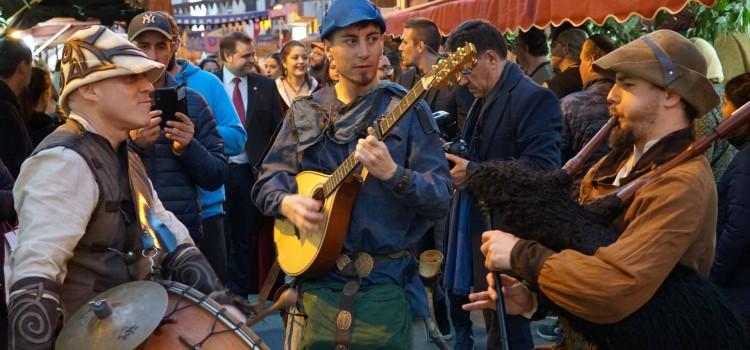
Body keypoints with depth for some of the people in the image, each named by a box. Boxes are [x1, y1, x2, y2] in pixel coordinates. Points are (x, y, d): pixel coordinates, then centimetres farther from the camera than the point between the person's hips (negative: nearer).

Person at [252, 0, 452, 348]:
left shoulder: (408, 111, -5)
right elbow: (266, 180, 8)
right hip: (316, 282, 3)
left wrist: (392, 173, -27)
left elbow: (441, 200, -10)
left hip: (388, 285, -2)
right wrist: (287, 202, -12)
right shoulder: (305, 113, 5)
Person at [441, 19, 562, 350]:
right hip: (481, 229, 9)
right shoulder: (485, 99, 16)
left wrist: (472, 172, -22)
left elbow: (541, 167, -24)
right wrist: (456, 158, 5)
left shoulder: (533, 98, -15)